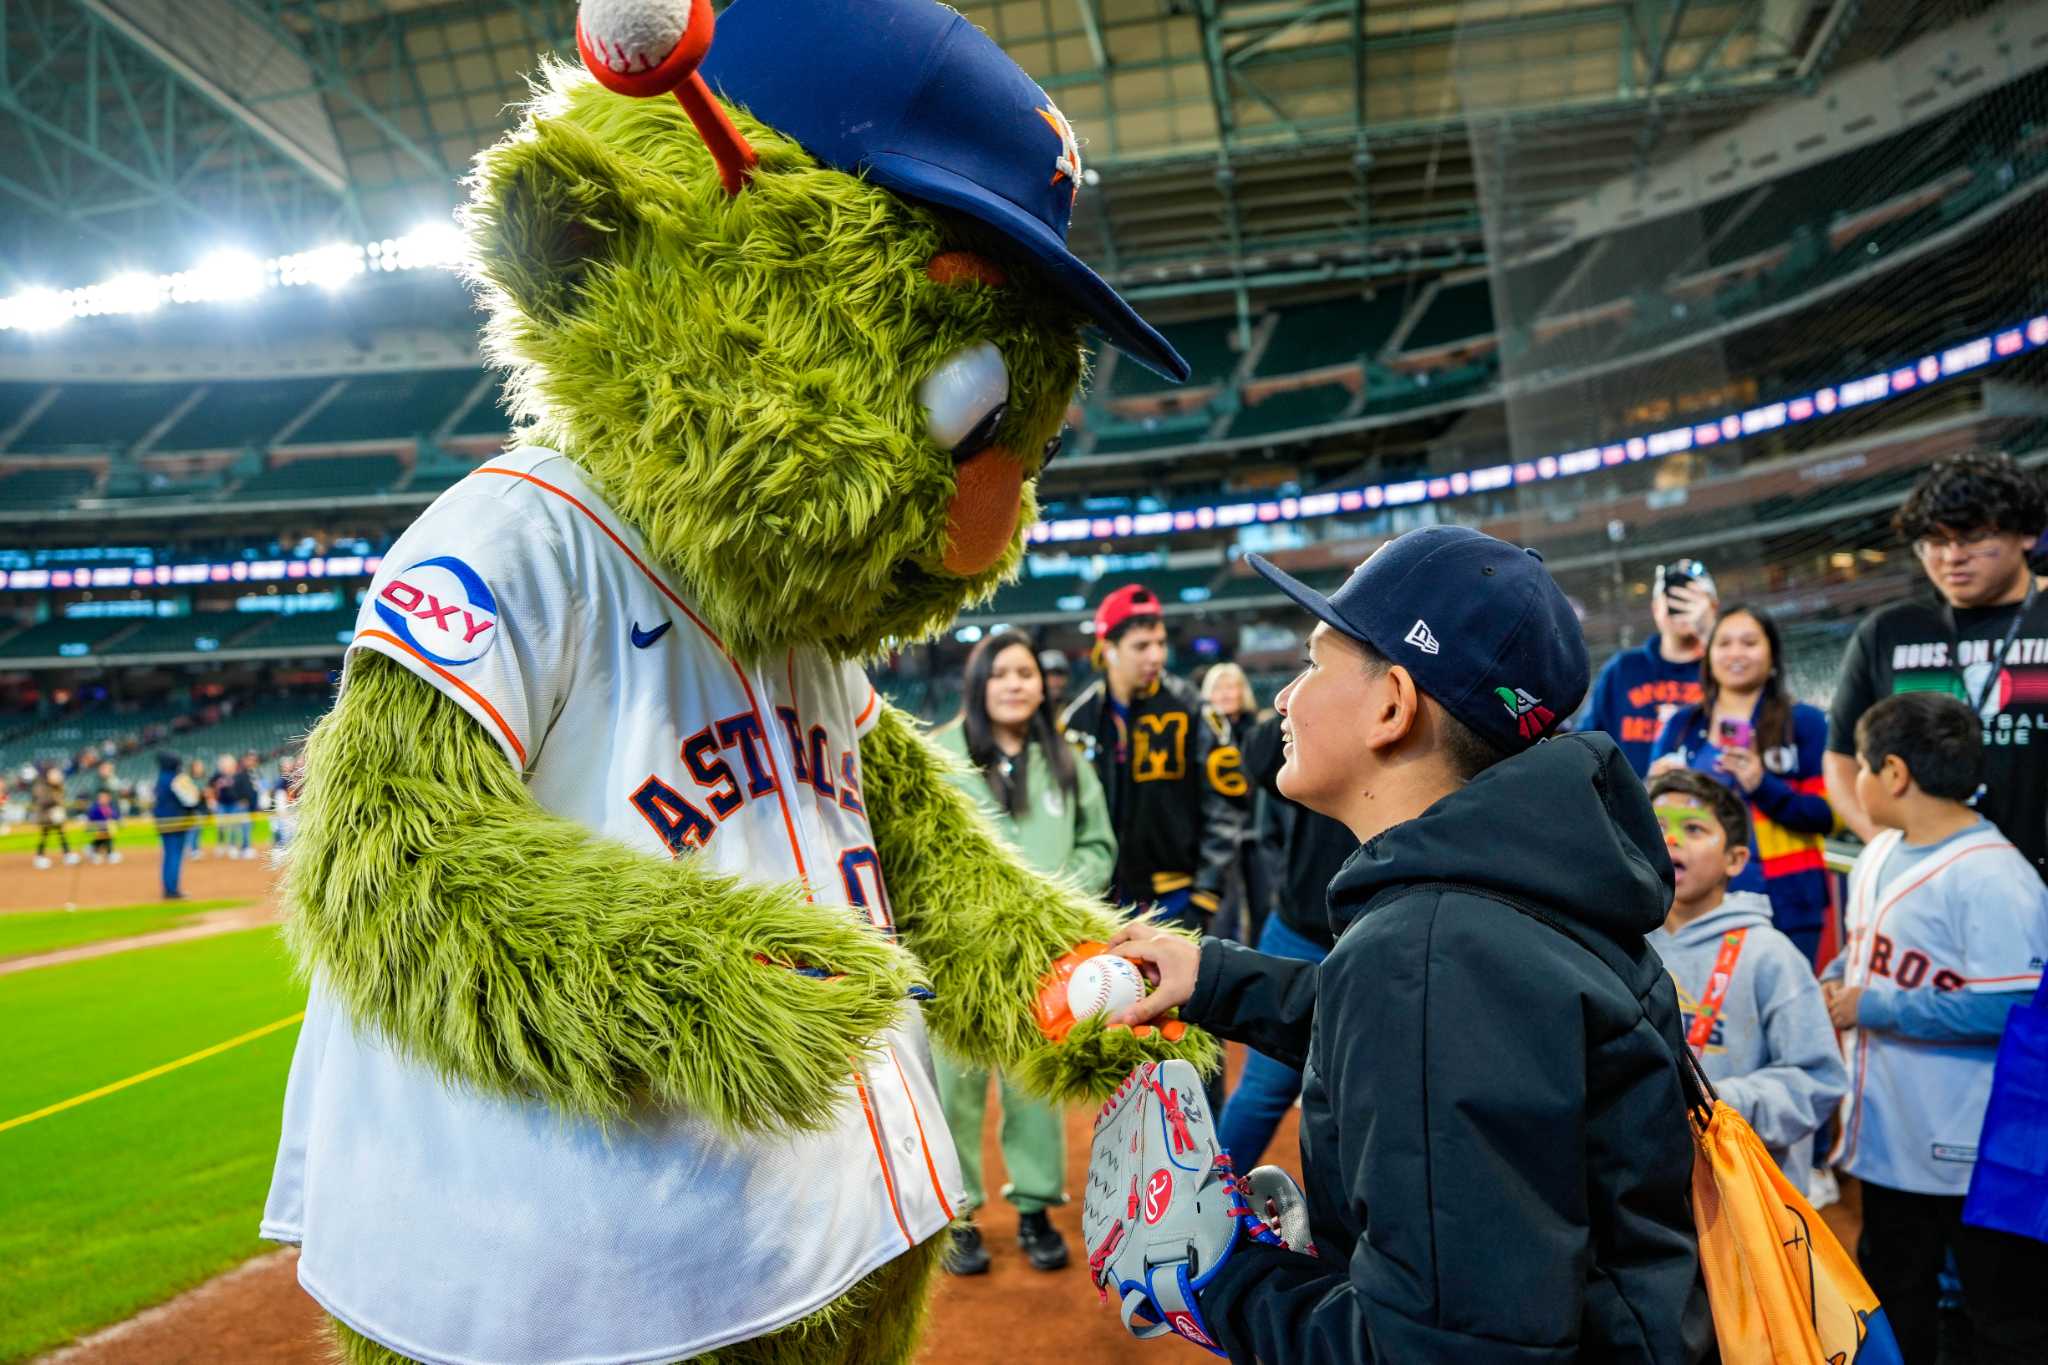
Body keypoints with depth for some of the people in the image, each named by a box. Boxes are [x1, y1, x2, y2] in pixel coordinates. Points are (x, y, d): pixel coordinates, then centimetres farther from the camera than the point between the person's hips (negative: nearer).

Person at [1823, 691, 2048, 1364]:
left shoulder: (1992, 878, -22)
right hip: (1889, 1137, 9)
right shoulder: (1880, 854, 5)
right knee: (1893, 1305, 24)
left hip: (1977, 1155, -8)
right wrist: (1831, 984, -1)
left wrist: (1868, 1009, -23)